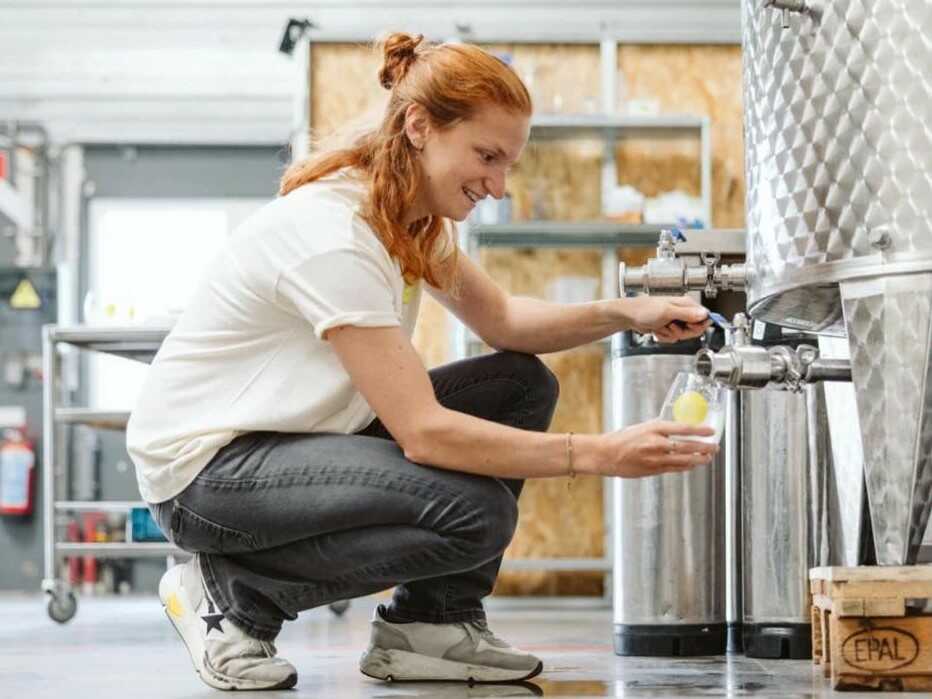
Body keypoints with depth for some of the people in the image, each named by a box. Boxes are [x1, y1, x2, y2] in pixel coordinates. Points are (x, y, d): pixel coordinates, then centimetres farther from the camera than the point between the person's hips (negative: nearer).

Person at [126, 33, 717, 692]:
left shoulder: (412, 216, 1)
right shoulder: (333, 232, -27)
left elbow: (500, 319, 13)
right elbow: (422, 431, -29)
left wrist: (625, 313, -6)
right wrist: (599, 454, -30)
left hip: (299, 437, 10)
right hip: (203, 467, -10)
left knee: (521, 386, 1)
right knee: (475, 514, -26)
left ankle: (430, 622, 4)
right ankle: (233, 595, -8)